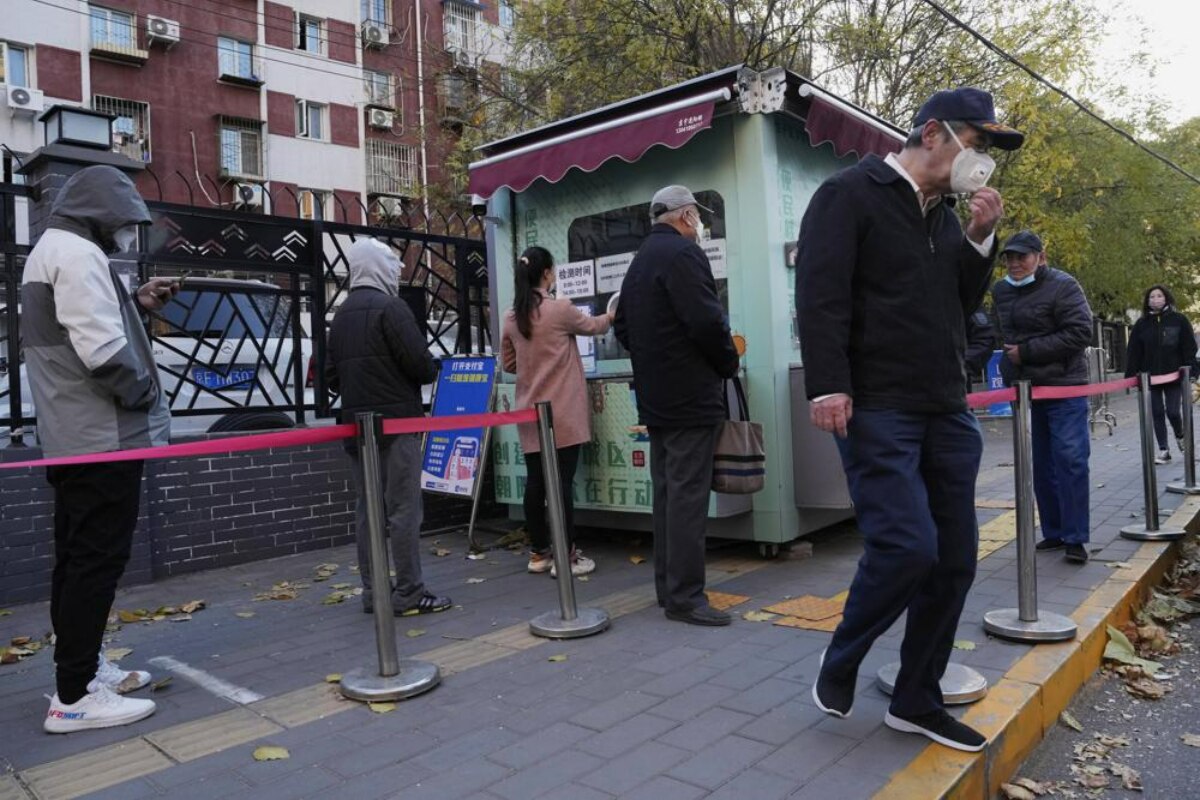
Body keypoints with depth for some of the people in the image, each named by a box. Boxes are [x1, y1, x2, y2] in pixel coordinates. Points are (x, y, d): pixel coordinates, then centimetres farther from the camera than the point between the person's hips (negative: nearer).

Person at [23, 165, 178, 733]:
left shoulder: (51, 250, 18)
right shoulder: (78, 253, -15)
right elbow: (103, 351, -25)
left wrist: (138, 306, 10)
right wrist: (145, 391, -10)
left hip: (70, 439, 11)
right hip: (103, 438, -11)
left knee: (77, 559, 16)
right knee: (97, 561, -6)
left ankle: (82, 667, 27)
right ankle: (74, 696, 0)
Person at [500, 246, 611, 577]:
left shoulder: (511, 317, 6)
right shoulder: (560, 309, -10)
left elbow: (508, 364, 15)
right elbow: (592, 326, 9)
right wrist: (612, 316, 29)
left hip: (530, 413, 6)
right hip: (561, 412, -6)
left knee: (536, 482, 9)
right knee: (562, 482, -3)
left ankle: (539, 553, 18)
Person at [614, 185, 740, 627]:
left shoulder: (639, 261, 17)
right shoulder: (683, 254, -12)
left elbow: (622, 328, 21)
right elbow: (707, 322, -21)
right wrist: (729, 362, -5)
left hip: (655, 399, 10)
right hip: (691, 396, -10)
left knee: (667, 491, 14)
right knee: (688, 496, -6)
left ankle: (668, 587, 22)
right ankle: (685, 597, -2)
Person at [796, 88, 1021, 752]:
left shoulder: (946, 215, 19)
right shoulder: (850, 194, -4)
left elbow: (964, 305, 19)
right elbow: (820, 294, -14)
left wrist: (980, 238, 5)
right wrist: (827, 385, -22)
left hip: (946, 411, 8)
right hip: (875, 409, -8)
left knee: (955, 560, 6)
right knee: (907, 546, -17)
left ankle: (916, 703, 22)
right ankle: (841, 660, 11)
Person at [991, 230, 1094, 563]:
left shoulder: (1062, 286, -9)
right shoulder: (1001, 291, 9)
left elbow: (1081, 332, -18)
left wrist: (1026, 351, -19)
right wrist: (1008, 365, 10)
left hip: (1064, 389, -6)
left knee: (1070, 460, -8)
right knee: (1041, 465, 11)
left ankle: (1074, 538, 0)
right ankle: (1053, 532, 21)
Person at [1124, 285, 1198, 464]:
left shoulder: (1179, 320, 1)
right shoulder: (1141, 324, 4)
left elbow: (1189, 347, -2)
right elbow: (1133, 352, 2)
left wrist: (1191, 371, -11)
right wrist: (1130, 376, -4)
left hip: (1174, 375, -2)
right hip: (1151, 377, 2)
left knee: (1173, 412, -4)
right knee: (1157, 413, 4)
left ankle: (1180, 436, 28)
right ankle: (1163, 450, 12)